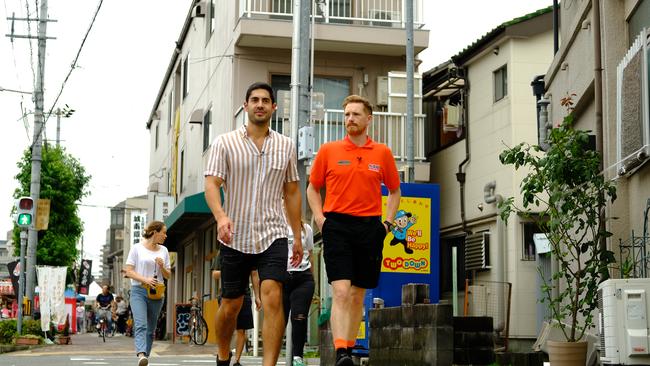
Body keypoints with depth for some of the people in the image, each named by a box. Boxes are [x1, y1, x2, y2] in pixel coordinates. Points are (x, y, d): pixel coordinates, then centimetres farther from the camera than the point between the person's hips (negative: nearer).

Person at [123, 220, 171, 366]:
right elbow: (128, 271, -3)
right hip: (138, 291, -5)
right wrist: (145, 280, -17)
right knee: (141, 325, -22)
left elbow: (168, 276, 16)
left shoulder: (163, 251, 13)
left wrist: (162, 267, -5)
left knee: (150, 329, 6)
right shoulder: (137, 248, 1)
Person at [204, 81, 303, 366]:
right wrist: (221, 216, -26)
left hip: (273, 235, 1)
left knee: (273, 298, -17)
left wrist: (297, 237, 14)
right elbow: (211, 184, -7)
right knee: (231, 305, 9)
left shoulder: (286, 145, 9)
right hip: (236, 236, -1)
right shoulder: (225, 143, 1)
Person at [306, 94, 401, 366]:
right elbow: (312, 188, 15)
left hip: (370, 228, 2)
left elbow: (394, 190, 20)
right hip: (337, 225, -2)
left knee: (358, 295, 9)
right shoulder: (328, 150, 5)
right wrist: (319, 217, 1)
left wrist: (388, 221, 8)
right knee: (341, 291, -16)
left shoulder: (382, 153, 8)